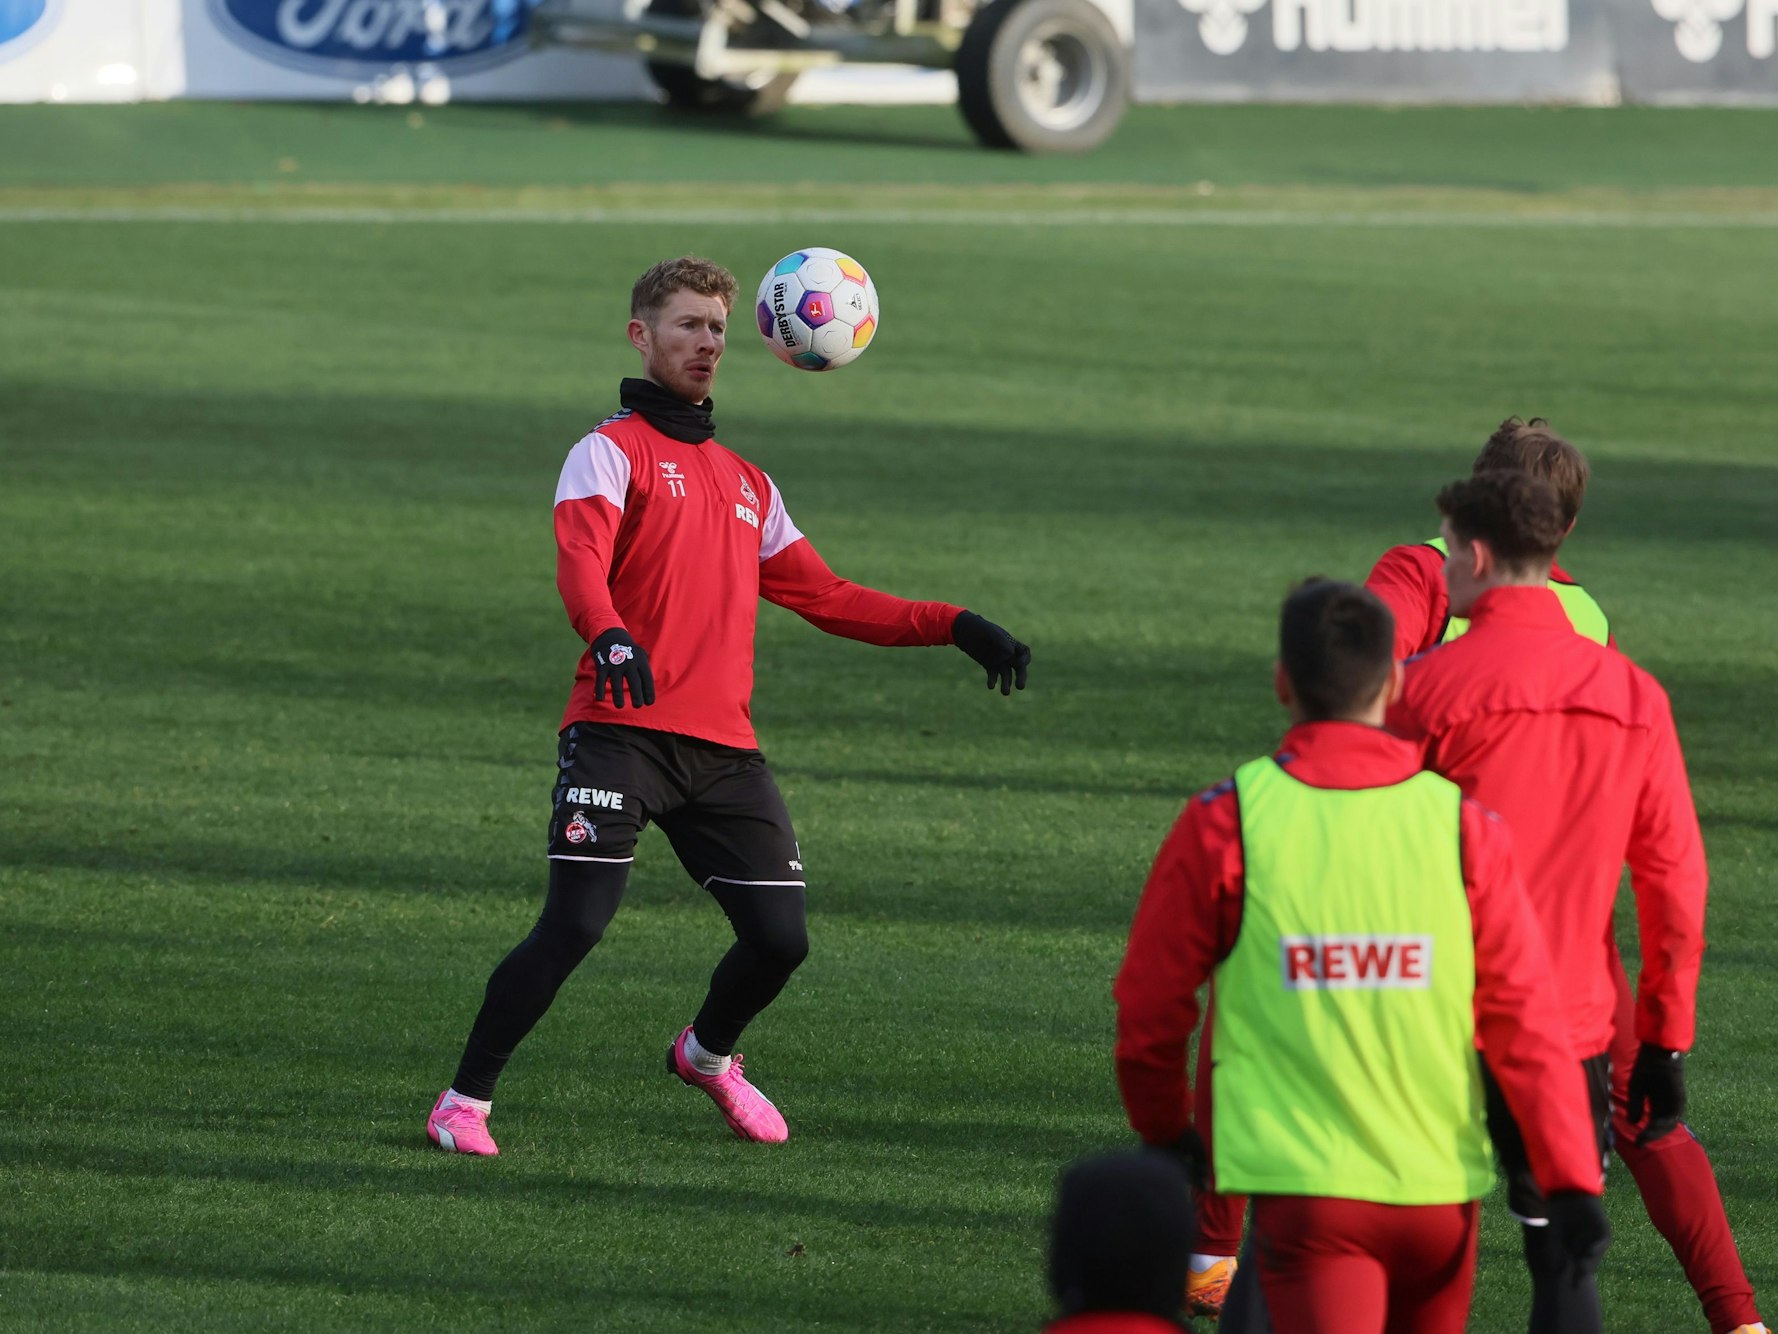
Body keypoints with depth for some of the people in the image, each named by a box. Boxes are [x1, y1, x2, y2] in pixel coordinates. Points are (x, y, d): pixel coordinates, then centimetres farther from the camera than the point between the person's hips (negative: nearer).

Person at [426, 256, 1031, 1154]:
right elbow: (581, 563, -16)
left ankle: (707, 1054, 32)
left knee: (780, 938, 1)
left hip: (723, 747, 6)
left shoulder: (746, 483, 25)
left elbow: (826, 598, 27)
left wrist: (952, 627, 19)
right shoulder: (612, 451, 3)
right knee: (574, 926, -17)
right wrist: (610, 635, -37)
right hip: (621, 733, -6)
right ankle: (464, 1103, -4)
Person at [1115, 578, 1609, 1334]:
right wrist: (1573, 1183, -2)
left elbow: (1149, 1009, 4)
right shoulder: (1463, 827, -2)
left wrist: (1165, 1133, 23)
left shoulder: (1224, 824, -5)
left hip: (1305, 1188, -3)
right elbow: (1526, 1021, -5)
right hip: (1442, 1186, 3)